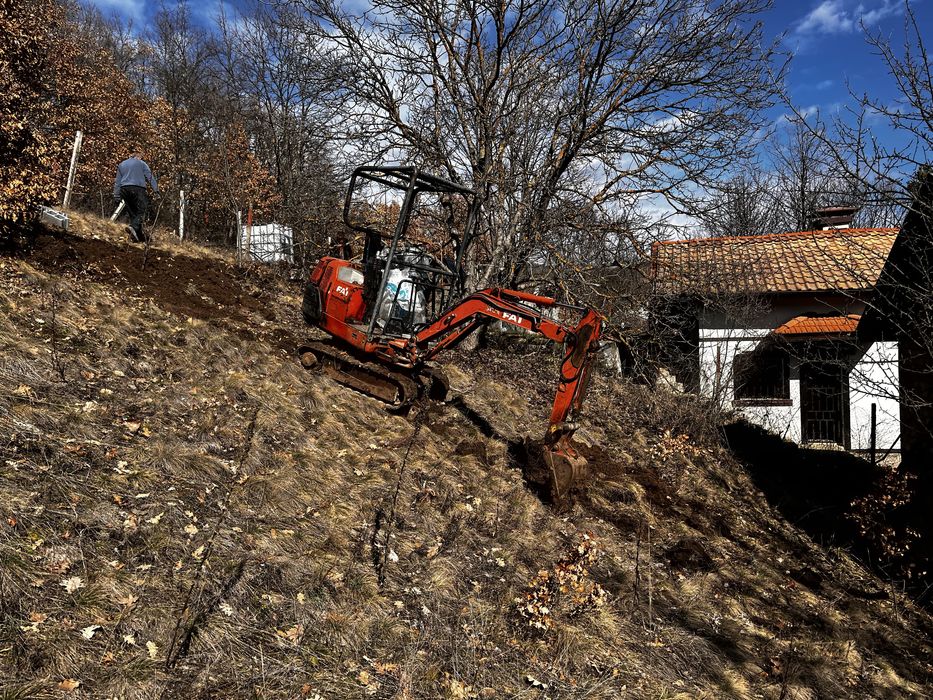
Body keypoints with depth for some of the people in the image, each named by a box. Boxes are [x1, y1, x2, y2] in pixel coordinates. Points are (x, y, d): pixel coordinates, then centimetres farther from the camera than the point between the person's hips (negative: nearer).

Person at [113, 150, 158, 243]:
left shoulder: (121, 165, 23)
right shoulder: (141, 163, 9)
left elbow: (117, 182, 22)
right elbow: (150, 176, 0)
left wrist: (116, 196, 23)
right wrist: (155, 189, -2)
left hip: (124, 190, 5)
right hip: (137, 188, -5)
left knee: (132, 213, 8)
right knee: (141, 211, -9)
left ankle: (139, 235, 5)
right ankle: (134, 227, -35)